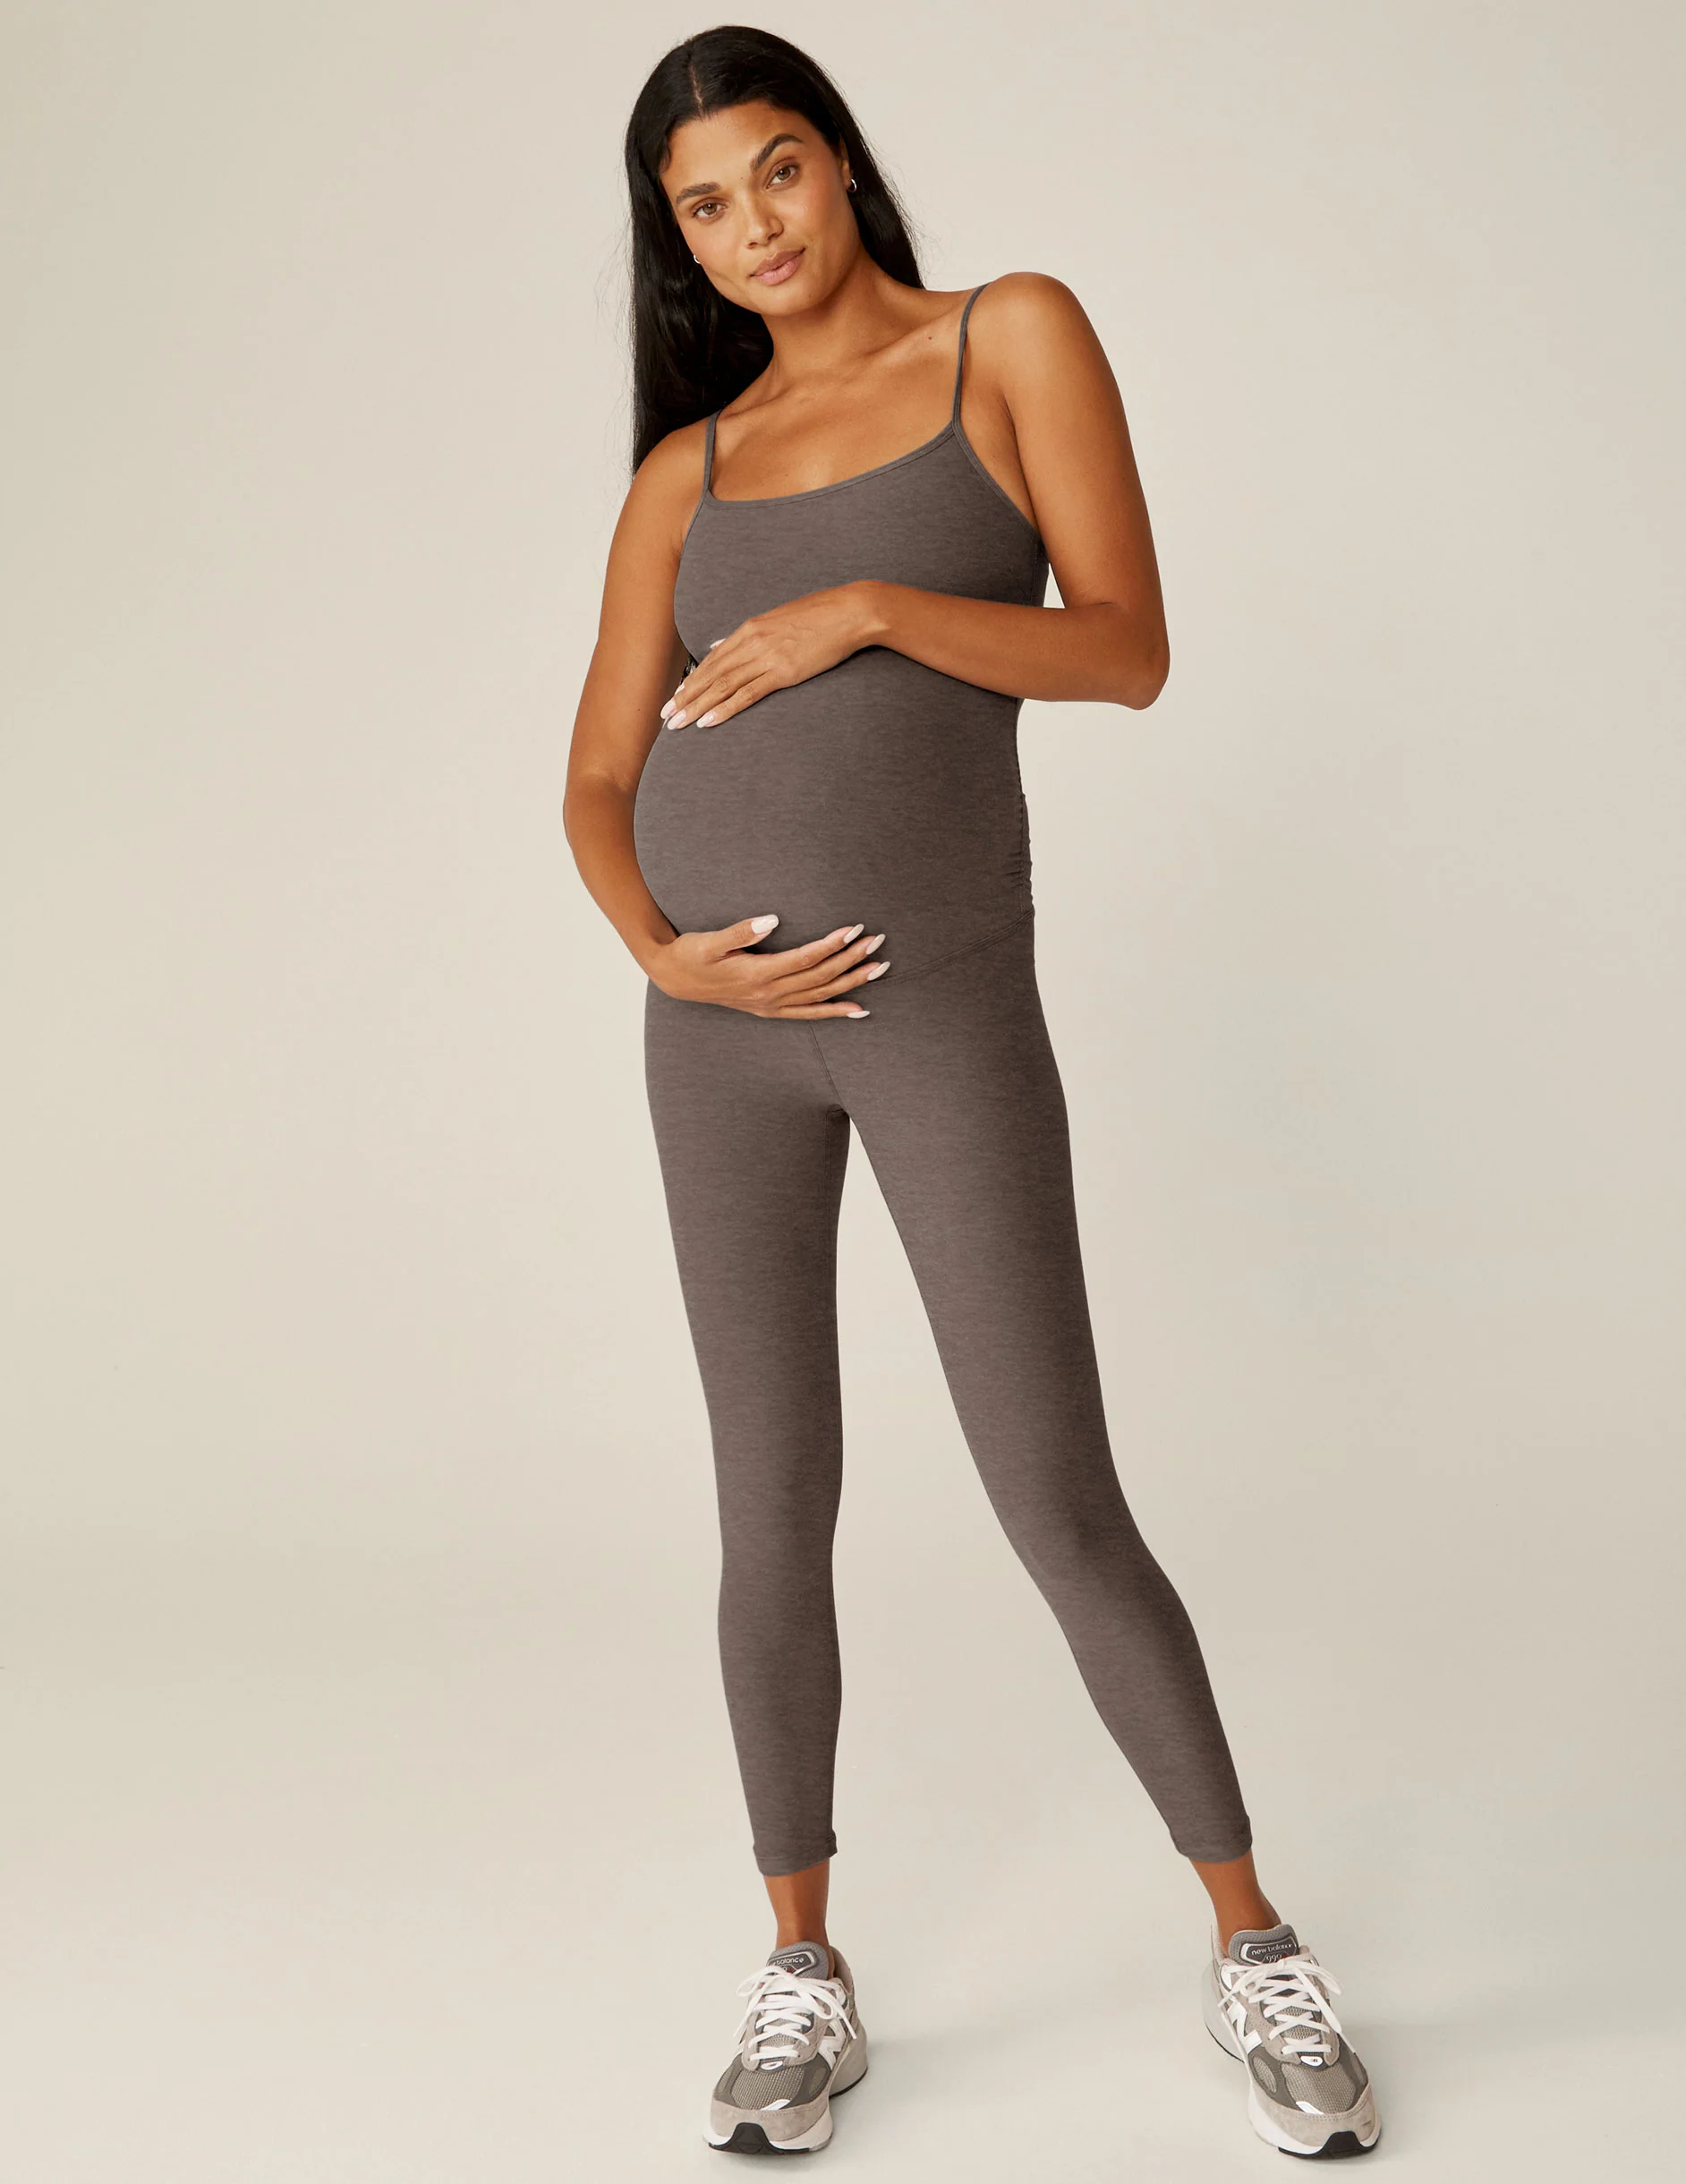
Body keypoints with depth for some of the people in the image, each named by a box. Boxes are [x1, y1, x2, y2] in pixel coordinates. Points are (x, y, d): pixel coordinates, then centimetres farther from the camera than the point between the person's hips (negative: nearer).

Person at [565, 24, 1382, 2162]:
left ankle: (1255, 1950, 15)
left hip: (949, 1002, -3)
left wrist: (868, 607, -17)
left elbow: (1128, 647, -6)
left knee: (1063, 1512, -4)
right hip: (729, 1017, 3)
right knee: (772, 1510, 6)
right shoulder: (687, 473, 12)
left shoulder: (1014, 334, 4)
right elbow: (598, 780, 10)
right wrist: (655, 947, -9)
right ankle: (802, 1974, 21)